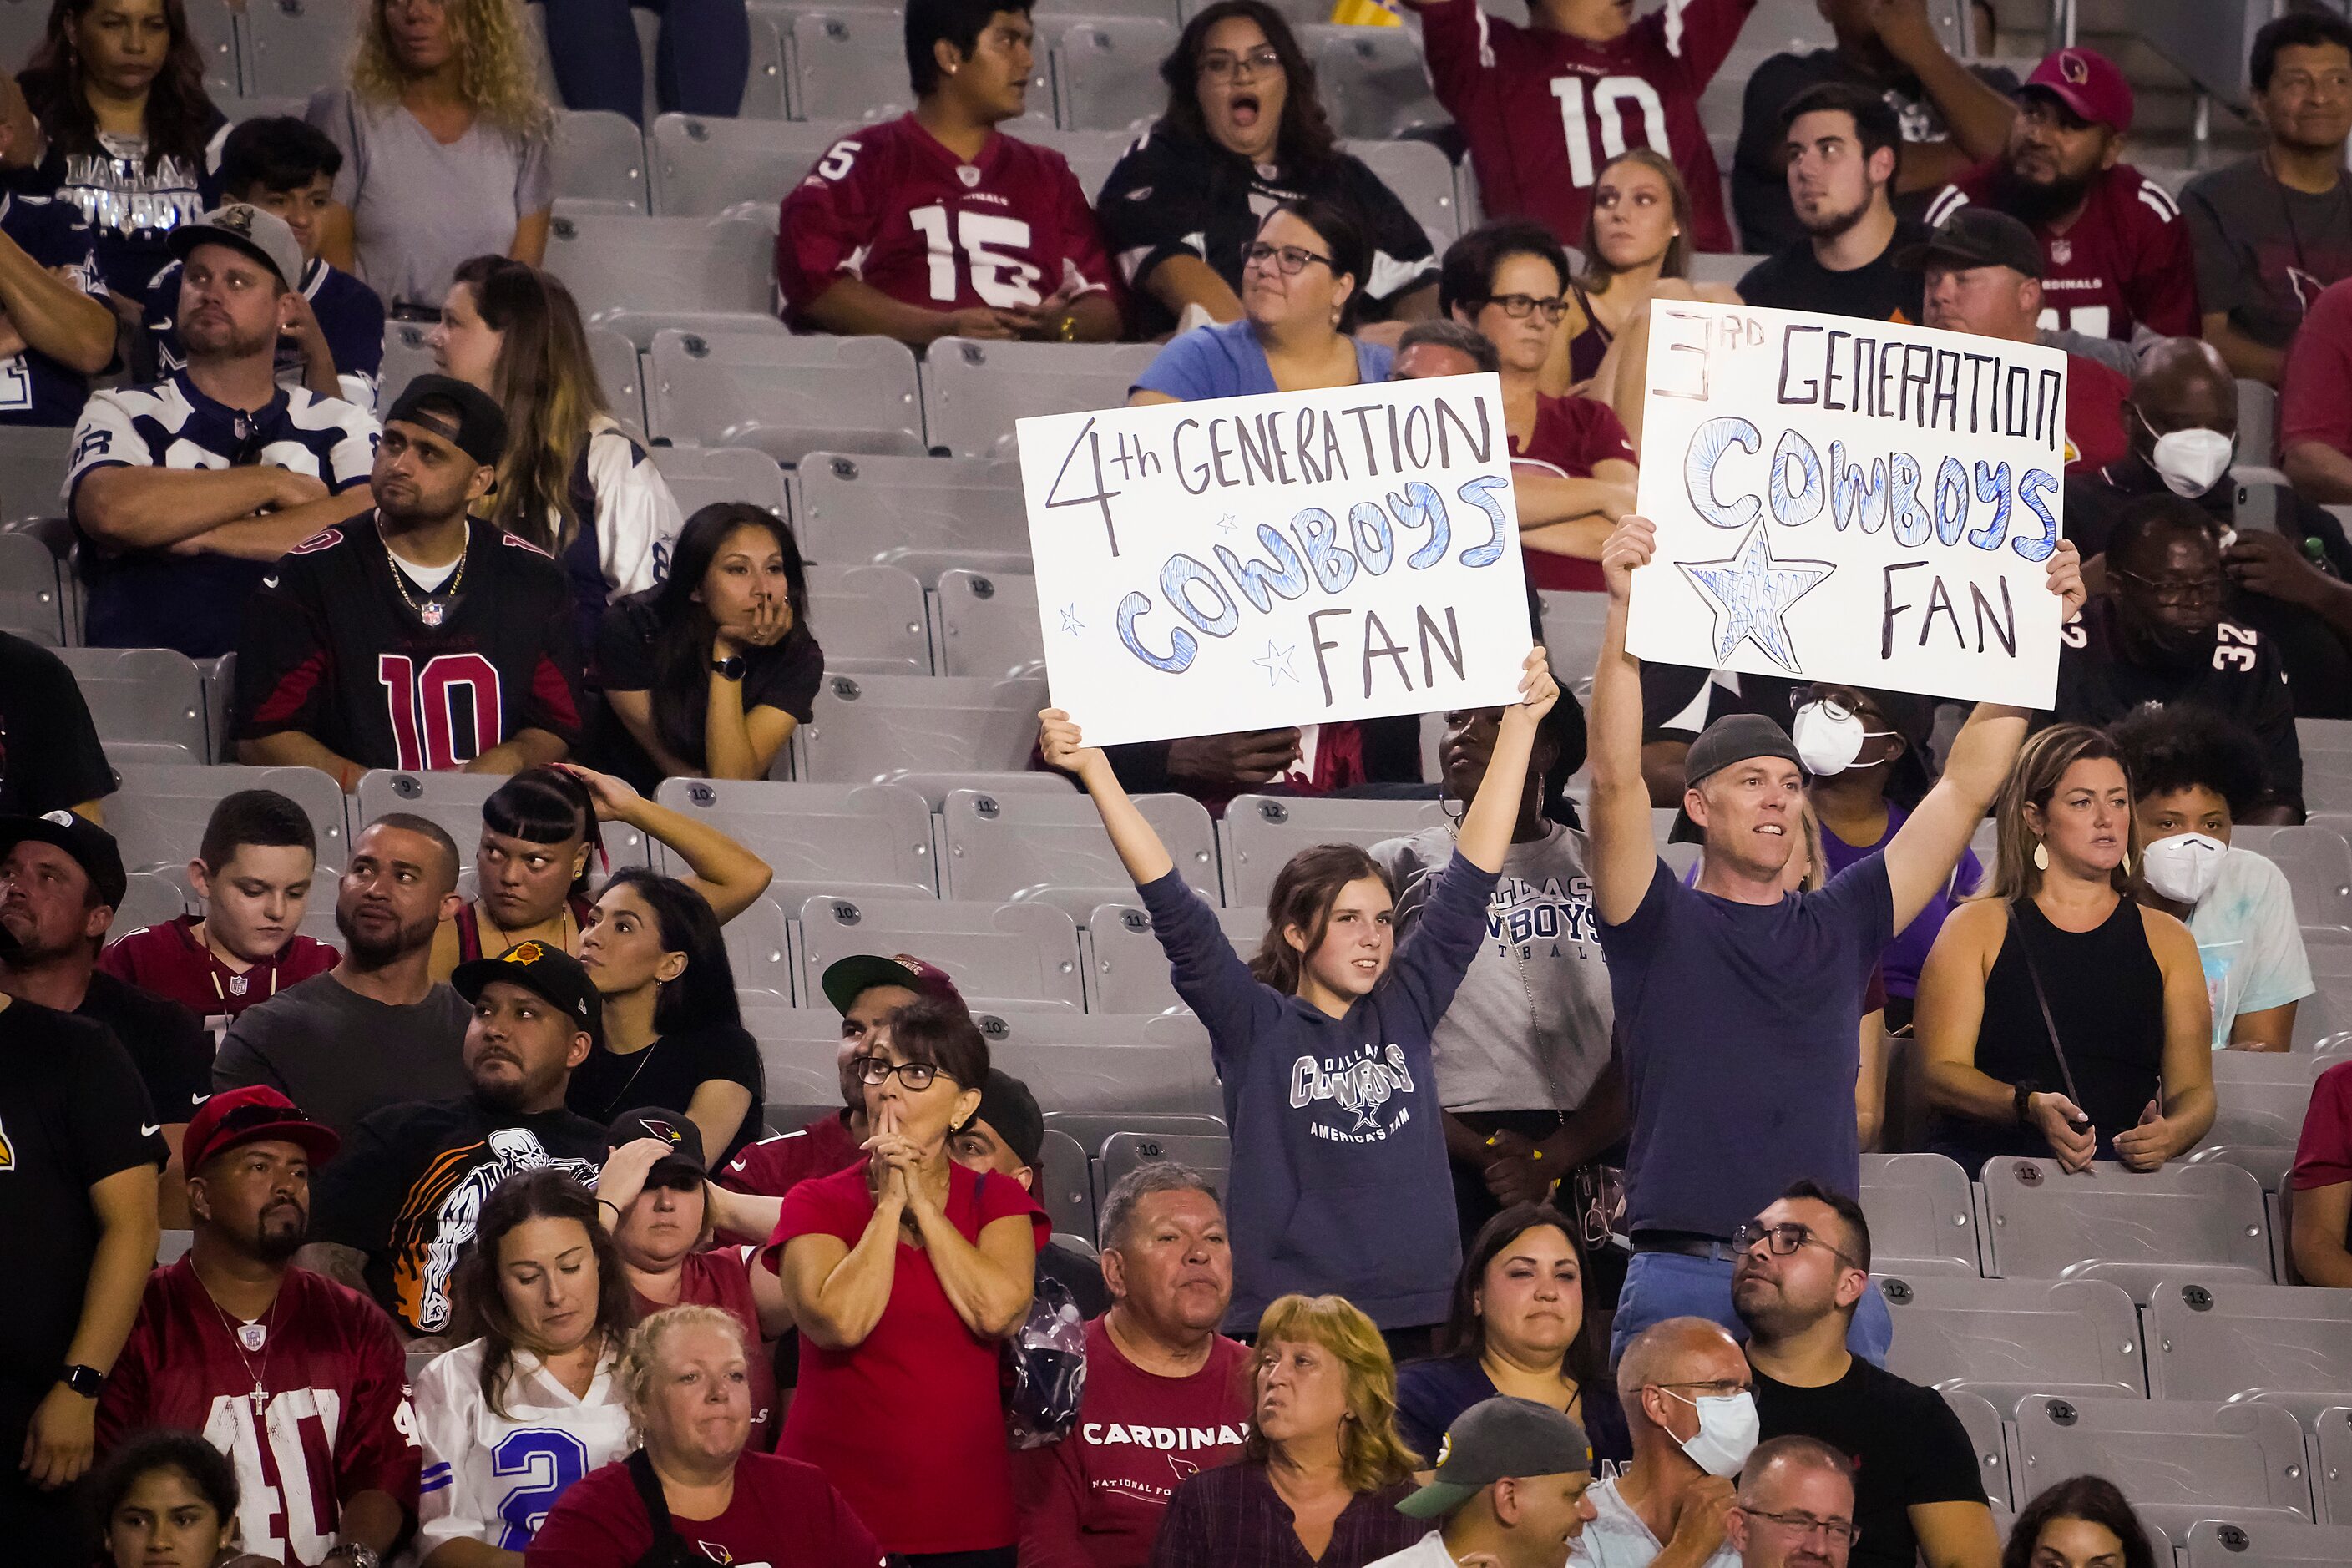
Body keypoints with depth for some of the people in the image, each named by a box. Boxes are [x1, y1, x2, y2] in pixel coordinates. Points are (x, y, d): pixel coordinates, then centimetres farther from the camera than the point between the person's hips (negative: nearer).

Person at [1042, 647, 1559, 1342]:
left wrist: (1519, 724, 7)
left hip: (1420, 1312, 3)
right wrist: (1094, 771, -13)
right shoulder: (1256, 1027, 2)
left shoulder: (1405, 1008, 11)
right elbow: (1172, 907, -6)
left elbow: (1471, 878, 10)